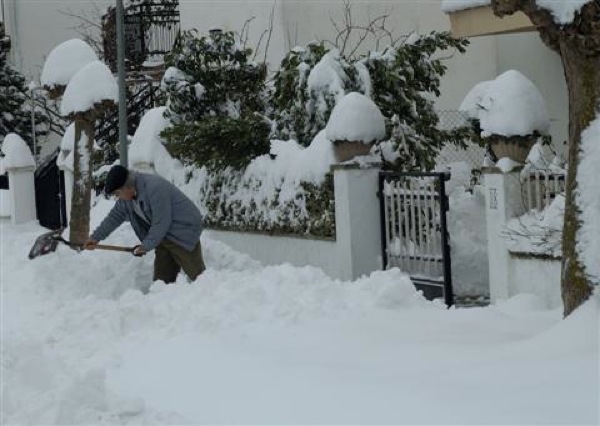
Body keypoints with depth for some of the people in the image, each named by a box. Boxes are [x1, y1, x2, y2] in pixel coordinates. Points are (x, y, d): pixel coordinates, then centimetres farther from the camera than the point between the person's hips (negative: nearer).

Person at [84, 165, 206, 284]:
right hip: (165, 235, 9)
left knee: (197, 274, -11)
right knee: (162, 277, 6)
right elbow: (115, 216, 13)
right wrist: (96, 237, 13)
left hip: (183, 230, -9)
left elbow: (161, 223, -25)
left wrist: (146, 246, -13)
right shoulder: (128, 194, 0)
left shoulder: (155, 188, -28)